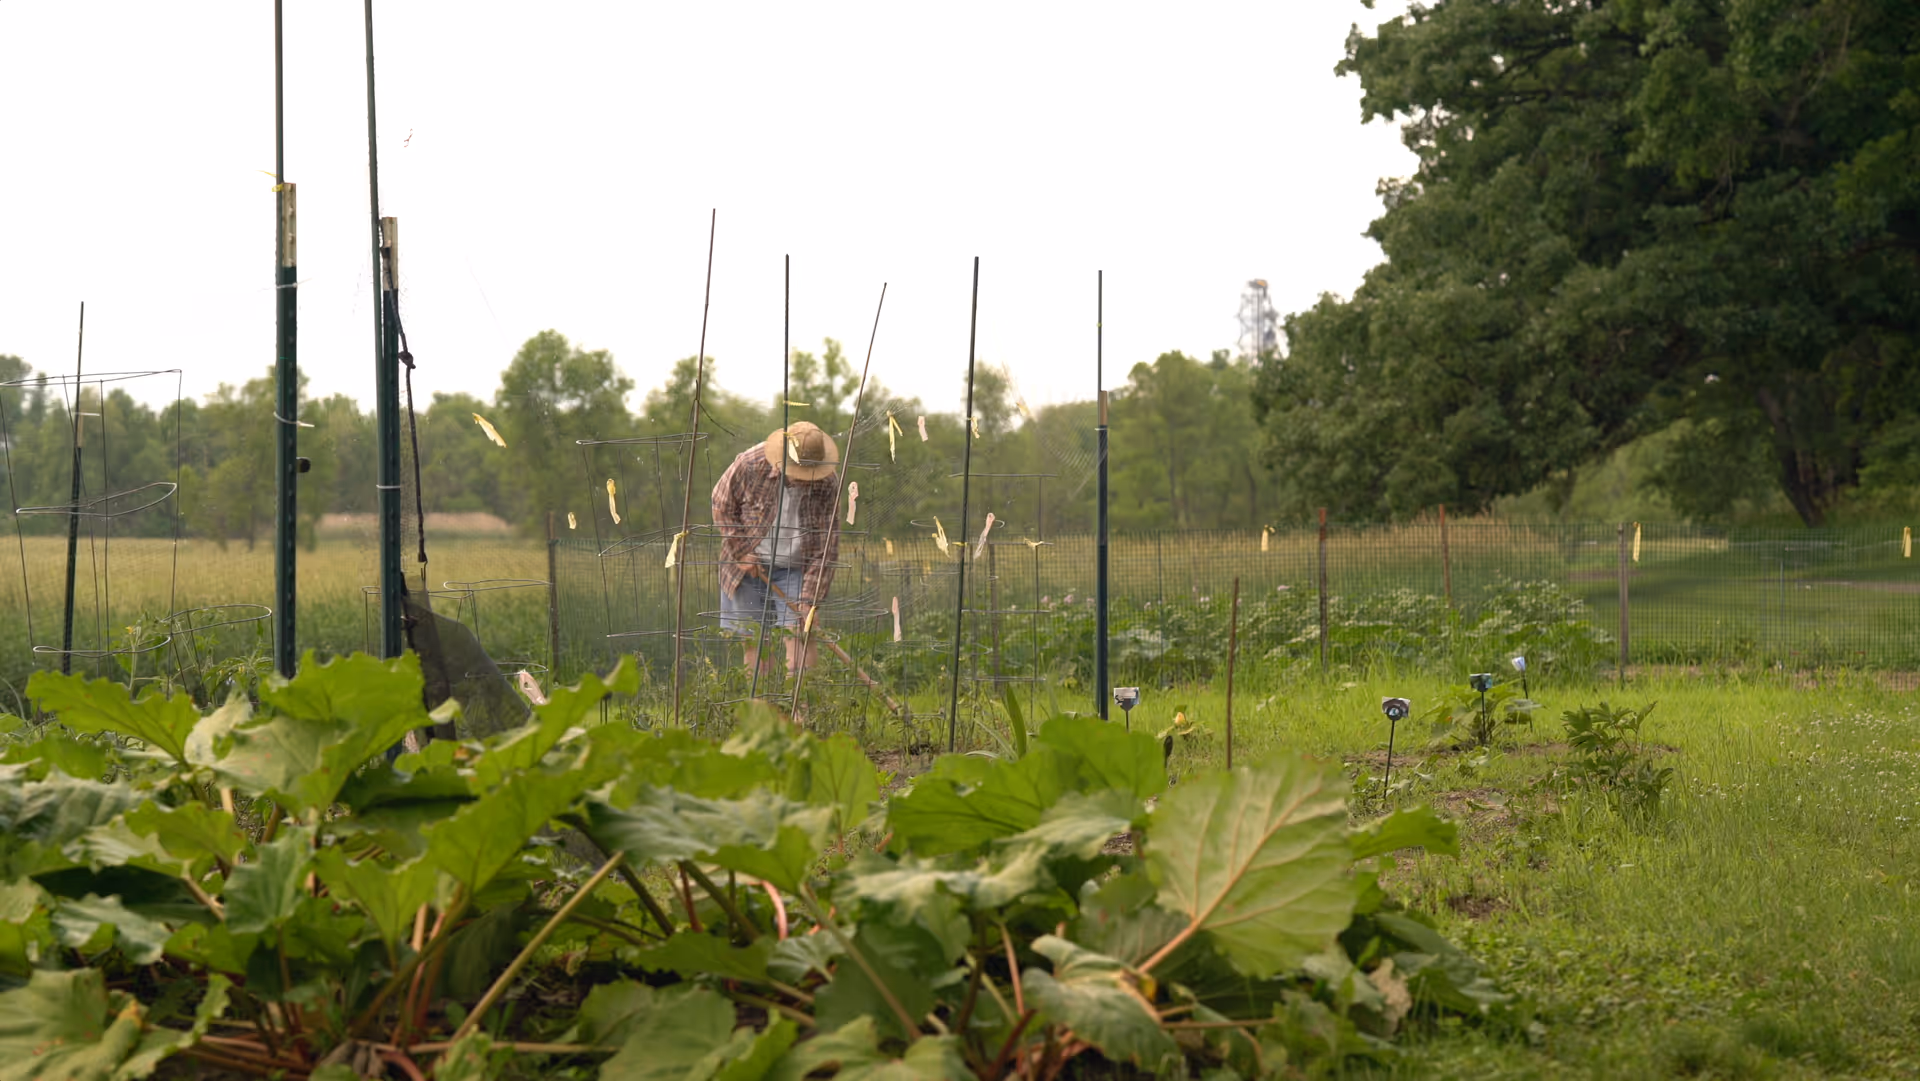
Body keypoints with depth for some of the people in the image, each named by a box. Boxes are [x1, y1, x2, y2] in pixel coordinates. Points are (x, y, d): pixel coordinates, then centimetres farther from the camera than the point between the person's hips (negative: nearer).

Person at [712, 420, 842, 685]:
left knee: (801, 630, -13)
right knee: (753, 638, 1)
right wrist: (740, 551, -8)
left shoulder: (826, 487, -16)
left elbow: (826, 549, -13)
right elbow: (722, 506, -3)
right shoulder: (749, 465, -19)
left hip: (795, 569, 0)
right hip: (748, 566, 0)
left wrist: (810, 600, -19)